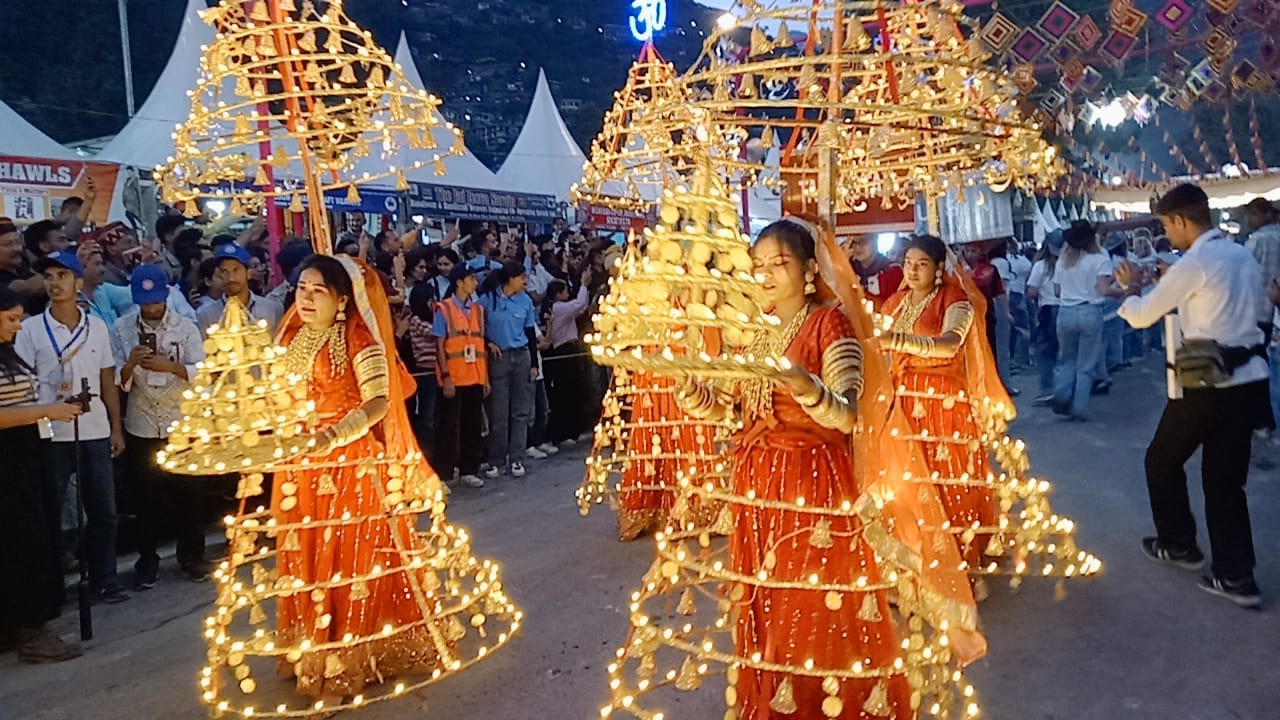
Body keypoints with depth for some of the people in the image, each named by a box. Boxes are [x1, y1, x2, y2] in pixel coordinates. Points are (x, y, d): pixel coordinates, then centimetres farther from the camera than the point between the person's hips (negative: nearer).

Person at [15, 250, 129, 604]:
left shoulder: (97, 327, 6)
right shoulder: (30, 329, 0)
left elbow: (108, 382, 9)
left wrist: (116, 428, 5)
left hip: (95, 432, 2)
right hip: (50, 434, -2)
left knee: (103, 510, 7)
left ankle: (104, 579, 18)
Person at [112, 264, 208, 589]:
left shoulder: (185, 327, -4)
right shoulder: (122, 328, -1)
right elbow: (117, 381, -3)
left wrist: (170, 365, -27)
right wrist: (130, 365, -23)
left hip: (183, 426, -1)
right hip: (141, 428, 1)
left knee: (189, 494, 8)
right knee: (146, 498, 10)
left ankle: (191, 556, 24)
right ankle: (147, 561, 25)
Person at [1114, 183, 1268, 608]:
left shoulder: (1193, 264, -14)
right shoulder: (1244, 256, 10)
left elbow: (1141, 316, -7)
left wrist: (1130, 289, 13)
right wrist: (1172, 287, 19)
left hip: (1209, 384, -7)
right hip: (1248, 379, 7)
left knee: (1162, 461, 15)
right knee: (1225, 478, 13)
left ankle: (1179, 545, 30)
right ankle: (1236, 577, 12)